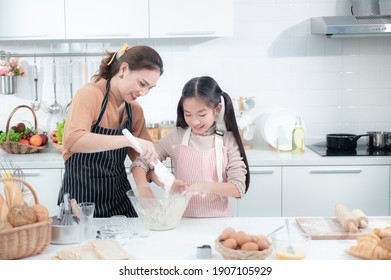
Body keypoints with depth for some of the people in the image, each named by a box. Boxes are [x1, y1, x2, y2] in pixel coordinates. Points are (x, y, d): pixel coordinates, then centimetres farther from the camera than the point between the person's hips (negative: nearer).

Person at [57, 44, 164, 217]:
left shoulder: (135, 110, 6)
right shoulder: (90, 95, -13)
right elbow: (73, 140, -30)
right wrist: (128, 139, -37)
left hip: (120, 198, 5)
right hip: (82, 199, -5)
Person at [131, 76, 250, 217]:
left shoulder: (228, 140, -1)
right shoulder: (176, 137, 2)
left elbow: (239, 187, -6)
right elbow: (140, 163, 3)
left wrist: (207, 186, -22)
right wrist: (143, 188, -17)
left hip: (217, 218, -1)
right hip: (183, 218, 2)